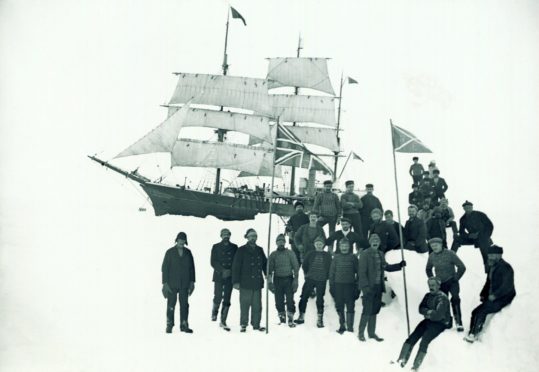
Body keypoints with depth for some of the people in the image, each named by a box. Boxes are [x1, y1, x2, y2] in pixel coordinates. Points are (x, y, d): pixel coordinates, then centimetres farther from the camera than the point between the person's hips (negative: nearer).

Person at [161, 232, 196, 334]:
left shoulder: (188, 252, 8)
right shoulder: (170, 252, 0)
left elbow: (191, 267, 12)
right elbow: (164, 268, -1)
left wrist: (192, 281, 7)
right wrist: (165, 282, -7)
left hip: (184, 284, 2)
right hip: (172, 284, -2)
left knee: (184, 305, 1)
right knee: (171, 305, 1)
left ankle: (184, 325, 6)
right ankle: (169, 325, 10)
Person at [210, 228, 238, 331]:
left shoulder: (234, 247, 10)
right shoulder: (216, 247, 5)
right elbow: (213, 262, -2)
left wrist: (230, 271, -7)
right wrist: (222, 270, -12)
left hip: (230, 277, 1)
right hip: (218, 276, -1)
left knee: (227, 300, -2)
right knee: (218, 297, -8)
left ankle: (223, 321, 3)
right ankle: (214, 312, 24)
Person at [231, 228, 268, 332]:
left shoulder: (259, 250, 14)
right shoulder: (241, 250, -1)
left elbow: (265, 264, 19)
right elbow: (236, 267, -4)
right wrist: (236, 281, -9)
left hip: (257, 283, 4)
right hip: (245, 283, -4)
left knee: (257, 305, 5)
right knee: (245, 304, -1)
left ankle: (256, 324, 12)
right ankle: (243, 325, 7)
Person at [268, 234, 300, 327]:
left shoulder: (290, 253, 5)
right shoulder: (273, 255, 10)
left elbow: (296, 267, 3)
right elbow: (270, 269, 9)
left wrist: (295, 280, -6)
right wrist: (269, 281, 0)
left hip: (288, 279, -2)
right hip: (277, 280, 2)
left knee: (290, 300, -9)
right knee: (279, 301, 2)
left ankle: (291, 319, -6)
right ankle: (282, 318, 11)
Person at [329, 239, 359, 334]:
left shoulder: (353, 257, 4)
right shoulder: (336, 257, 7)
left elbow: (358, 272, 5)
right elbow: (332, 272, 9)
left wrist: (357, 285, -1)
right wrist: (331, 285, 3)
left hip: (350, 285, -2)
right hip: (338, 284, 2)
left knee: (350, 306, -5)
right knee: (339, 306, 6)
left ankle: (350, 327, -1)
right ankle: (342, 326, 17)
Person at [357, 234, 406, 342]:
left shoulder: (380, 254, 13)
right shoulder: (365, 254, -9)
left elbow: (386, 267, 23)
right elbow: (362, 272, -13)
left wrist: (399, 265, 13)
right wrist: (366, 286, -19)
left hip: (378, 287, 7)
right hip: (369, 287, -7)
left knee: (374, 311, 11)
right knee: (367, 311, -6)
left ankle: (372, 333, 20)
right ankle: (361, 333, 6)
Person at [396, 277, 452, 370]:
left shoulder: (442, 298, -15)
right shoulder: (428, 296, 9)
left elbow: (438, 315, -23)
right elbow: (421, 309, 4)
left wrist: (428, 313, -8)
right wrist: (429, 312, -15)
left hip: (440, 323, -7)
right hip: (428, 321, 7)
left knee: (424, 342, -24)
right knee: (412, 338, -11)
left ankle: (416, 366, -22)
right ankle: (402, 360, -13)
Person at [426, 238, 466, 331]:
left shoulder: (450, 254, -14)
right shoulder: (432, 256, 0)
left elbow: (462, 267, -10)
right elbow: (428, 269, 20)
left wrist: (456, 278, -9)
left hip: (452, 282, -5)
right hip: (440, 284, 5)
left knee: (455, 300, -19)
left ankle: (459, 322, -17)